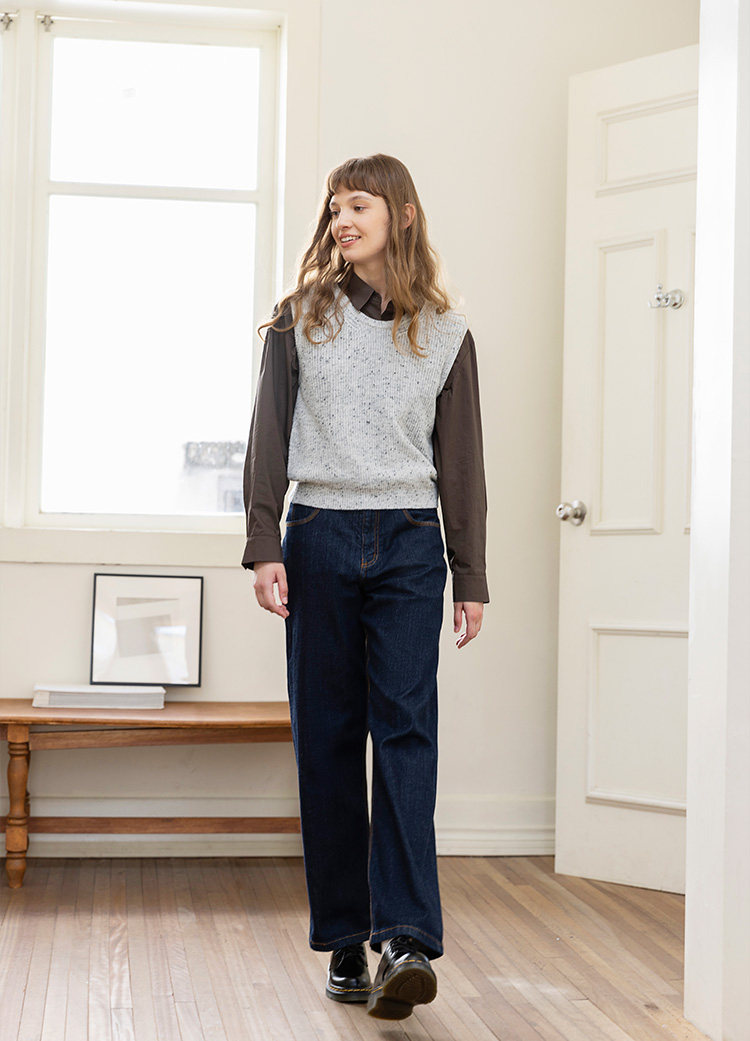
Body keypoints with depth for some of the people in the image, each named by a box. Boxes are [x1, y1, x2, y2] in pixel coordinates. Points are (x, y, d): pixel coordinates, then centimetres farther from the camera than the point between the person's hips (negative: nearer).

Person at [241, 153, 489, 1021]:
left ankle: (407, 939, -16)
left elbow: (460, 461, 11)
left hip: (409, 545, 0)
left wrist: (470, 576, 8)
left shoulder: (444, 334, 10)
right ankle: (346, 940, 8)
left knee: (406, 731, -11)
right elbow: (269, 441, 5)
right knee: (328, 740, 1)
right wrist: (264, 547, -5)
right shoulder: (299, 322, 9)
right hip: (320, 540, 1)